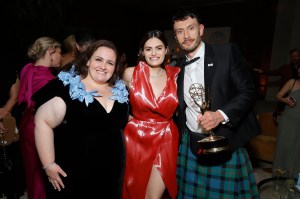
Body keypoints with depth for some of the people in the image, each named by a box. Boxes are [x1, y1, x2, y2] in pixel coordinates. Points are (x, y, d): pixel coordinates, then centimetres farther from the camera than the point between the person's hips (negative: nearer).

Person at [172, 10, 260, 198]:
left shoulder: (228, 52, -6)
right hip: (190, 144, 4)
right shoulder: (178, 68, 8)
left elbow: (248, 91, -9)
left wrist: (221, 115, -23)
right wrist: (180, 135, 12)